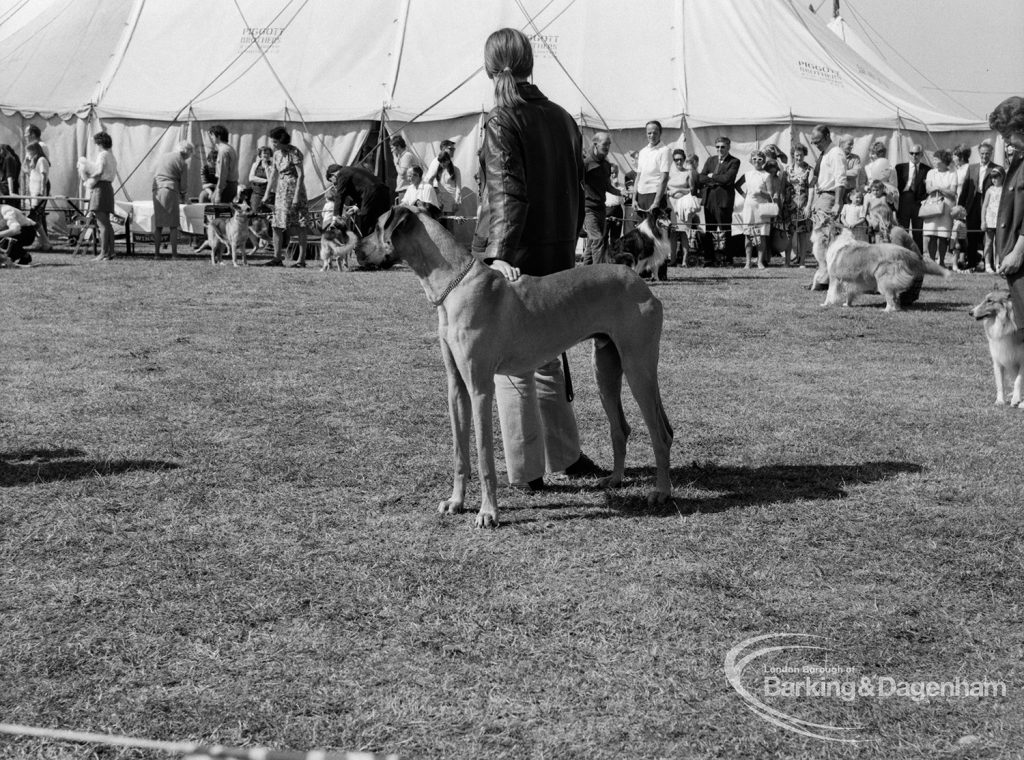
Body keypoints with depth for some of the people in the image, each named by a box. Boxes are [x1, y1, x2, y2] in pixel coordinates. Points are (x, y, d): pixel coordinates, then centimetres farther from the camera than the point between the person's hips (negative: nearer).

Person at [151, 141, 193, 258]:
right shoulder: (182, 163, -1)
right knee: (173, 225, 0)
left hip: (157, 192, 5)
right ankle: (174, 252, -3)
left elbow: (154, 175, 21)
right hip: (170, 191, -5)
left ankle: (157, 251, 8)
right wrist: (182, 196, 20)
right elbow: (184, 185, -2)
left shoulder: (162, 157, 16)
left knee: (158, 224, 10)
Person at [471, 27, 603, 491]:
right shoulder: (561, 118, 11)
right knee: (546, 358, 19)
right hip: (557, 255, 7)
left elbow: (508, 193, -19)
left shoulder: (502, 121, -9)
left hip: (513, 259, -6)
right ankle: (565, 457, 26)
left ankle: (527, 472, 7)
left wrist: (500, 254, -23)